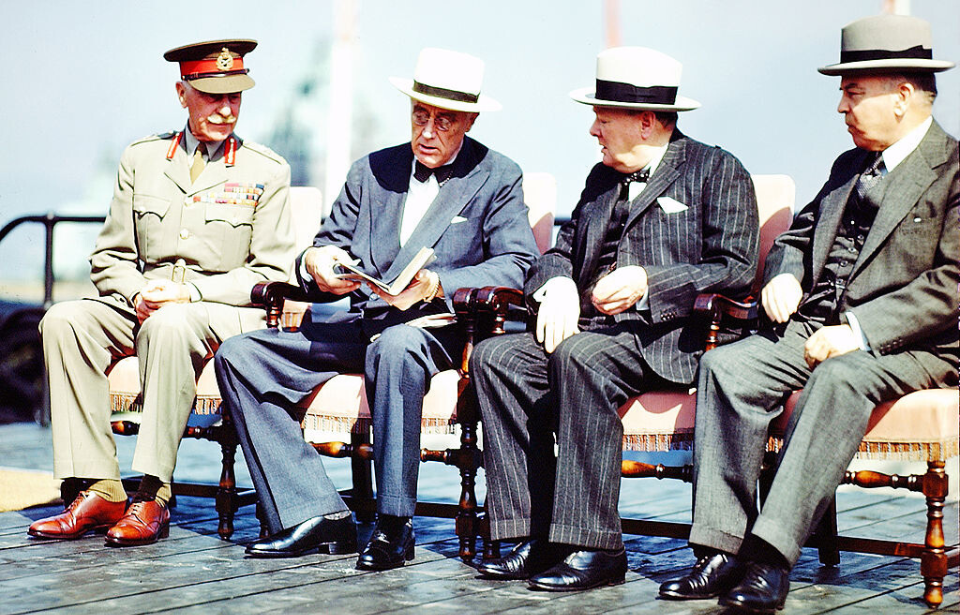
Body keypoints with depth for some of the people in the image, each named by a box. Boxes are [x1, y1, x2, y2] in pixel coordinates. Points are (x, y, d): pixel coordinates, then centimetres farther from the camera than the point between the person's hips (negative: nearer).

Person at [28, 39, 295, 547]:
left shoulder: (266, 172, 4)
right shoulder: (141, 159, 13)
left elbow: (270, 273, -1)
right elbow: (110, 256, 14)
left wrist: (190, 293, -13)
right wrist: (138, 294, -9)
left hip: (227, 315, -4)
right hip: (141, 307, 4)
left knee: (170, 326, -38)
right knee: (63, 321, -24)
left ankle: (152, 498, -34)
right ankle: (99, 492, -26)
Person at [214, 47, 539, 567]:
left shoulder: (498, 178, 6)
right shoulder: (371, 172, 19)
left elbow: (516, 266, -7)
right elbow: (328, 247, 17)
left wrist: (436, 286, -23)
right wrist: (315, 262, -9)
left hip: (434, 327, -5)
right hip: (361, 324, 6)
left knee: (394, 345, -41)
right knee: (238, 355, -12)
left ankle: (393, 525, -32)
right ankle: (315, 515, -19)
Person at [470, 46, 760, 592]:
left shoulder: (718, 171, 3)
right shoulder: (603, 177, 25)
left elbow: (737, 271, -7)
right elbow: (563, 249, 24)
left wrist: (648, 282, -17)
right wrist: (557, 284, -1)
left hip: (672, 338, -7)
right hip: (590, 326, 7)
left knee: (579, 356, -36)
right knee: (495, 356, -18)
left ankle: (594, 548, -32)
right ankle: (536, 539, -19)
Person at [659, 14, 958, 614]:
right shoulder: (850, 167, 24)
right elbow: (797, 236, 31)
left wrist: (859, 333, -20)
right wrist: (785, 274, 5)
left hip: (909, 345, -7)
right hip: (817, 329, 7)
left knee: (839, 378, -38)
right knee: (727, 365, -20)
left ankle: (772, 555, -40)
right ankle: (723, 547, -24)